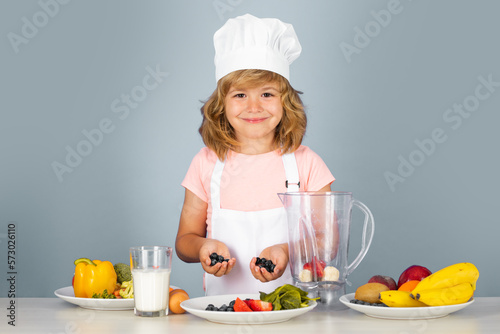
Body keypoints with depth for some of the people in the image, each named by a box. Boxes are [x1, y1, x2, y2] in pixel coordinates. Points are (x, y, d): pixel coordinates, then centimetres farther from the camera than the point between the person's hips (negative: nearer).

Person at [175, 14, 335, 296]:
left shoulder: (305, 162, 2)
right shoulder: (207, 164, 5)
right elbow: (185, 239, 10)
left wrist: (288, 251, -17)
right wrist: (203, 246, -12)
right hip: (223, 302, 2)